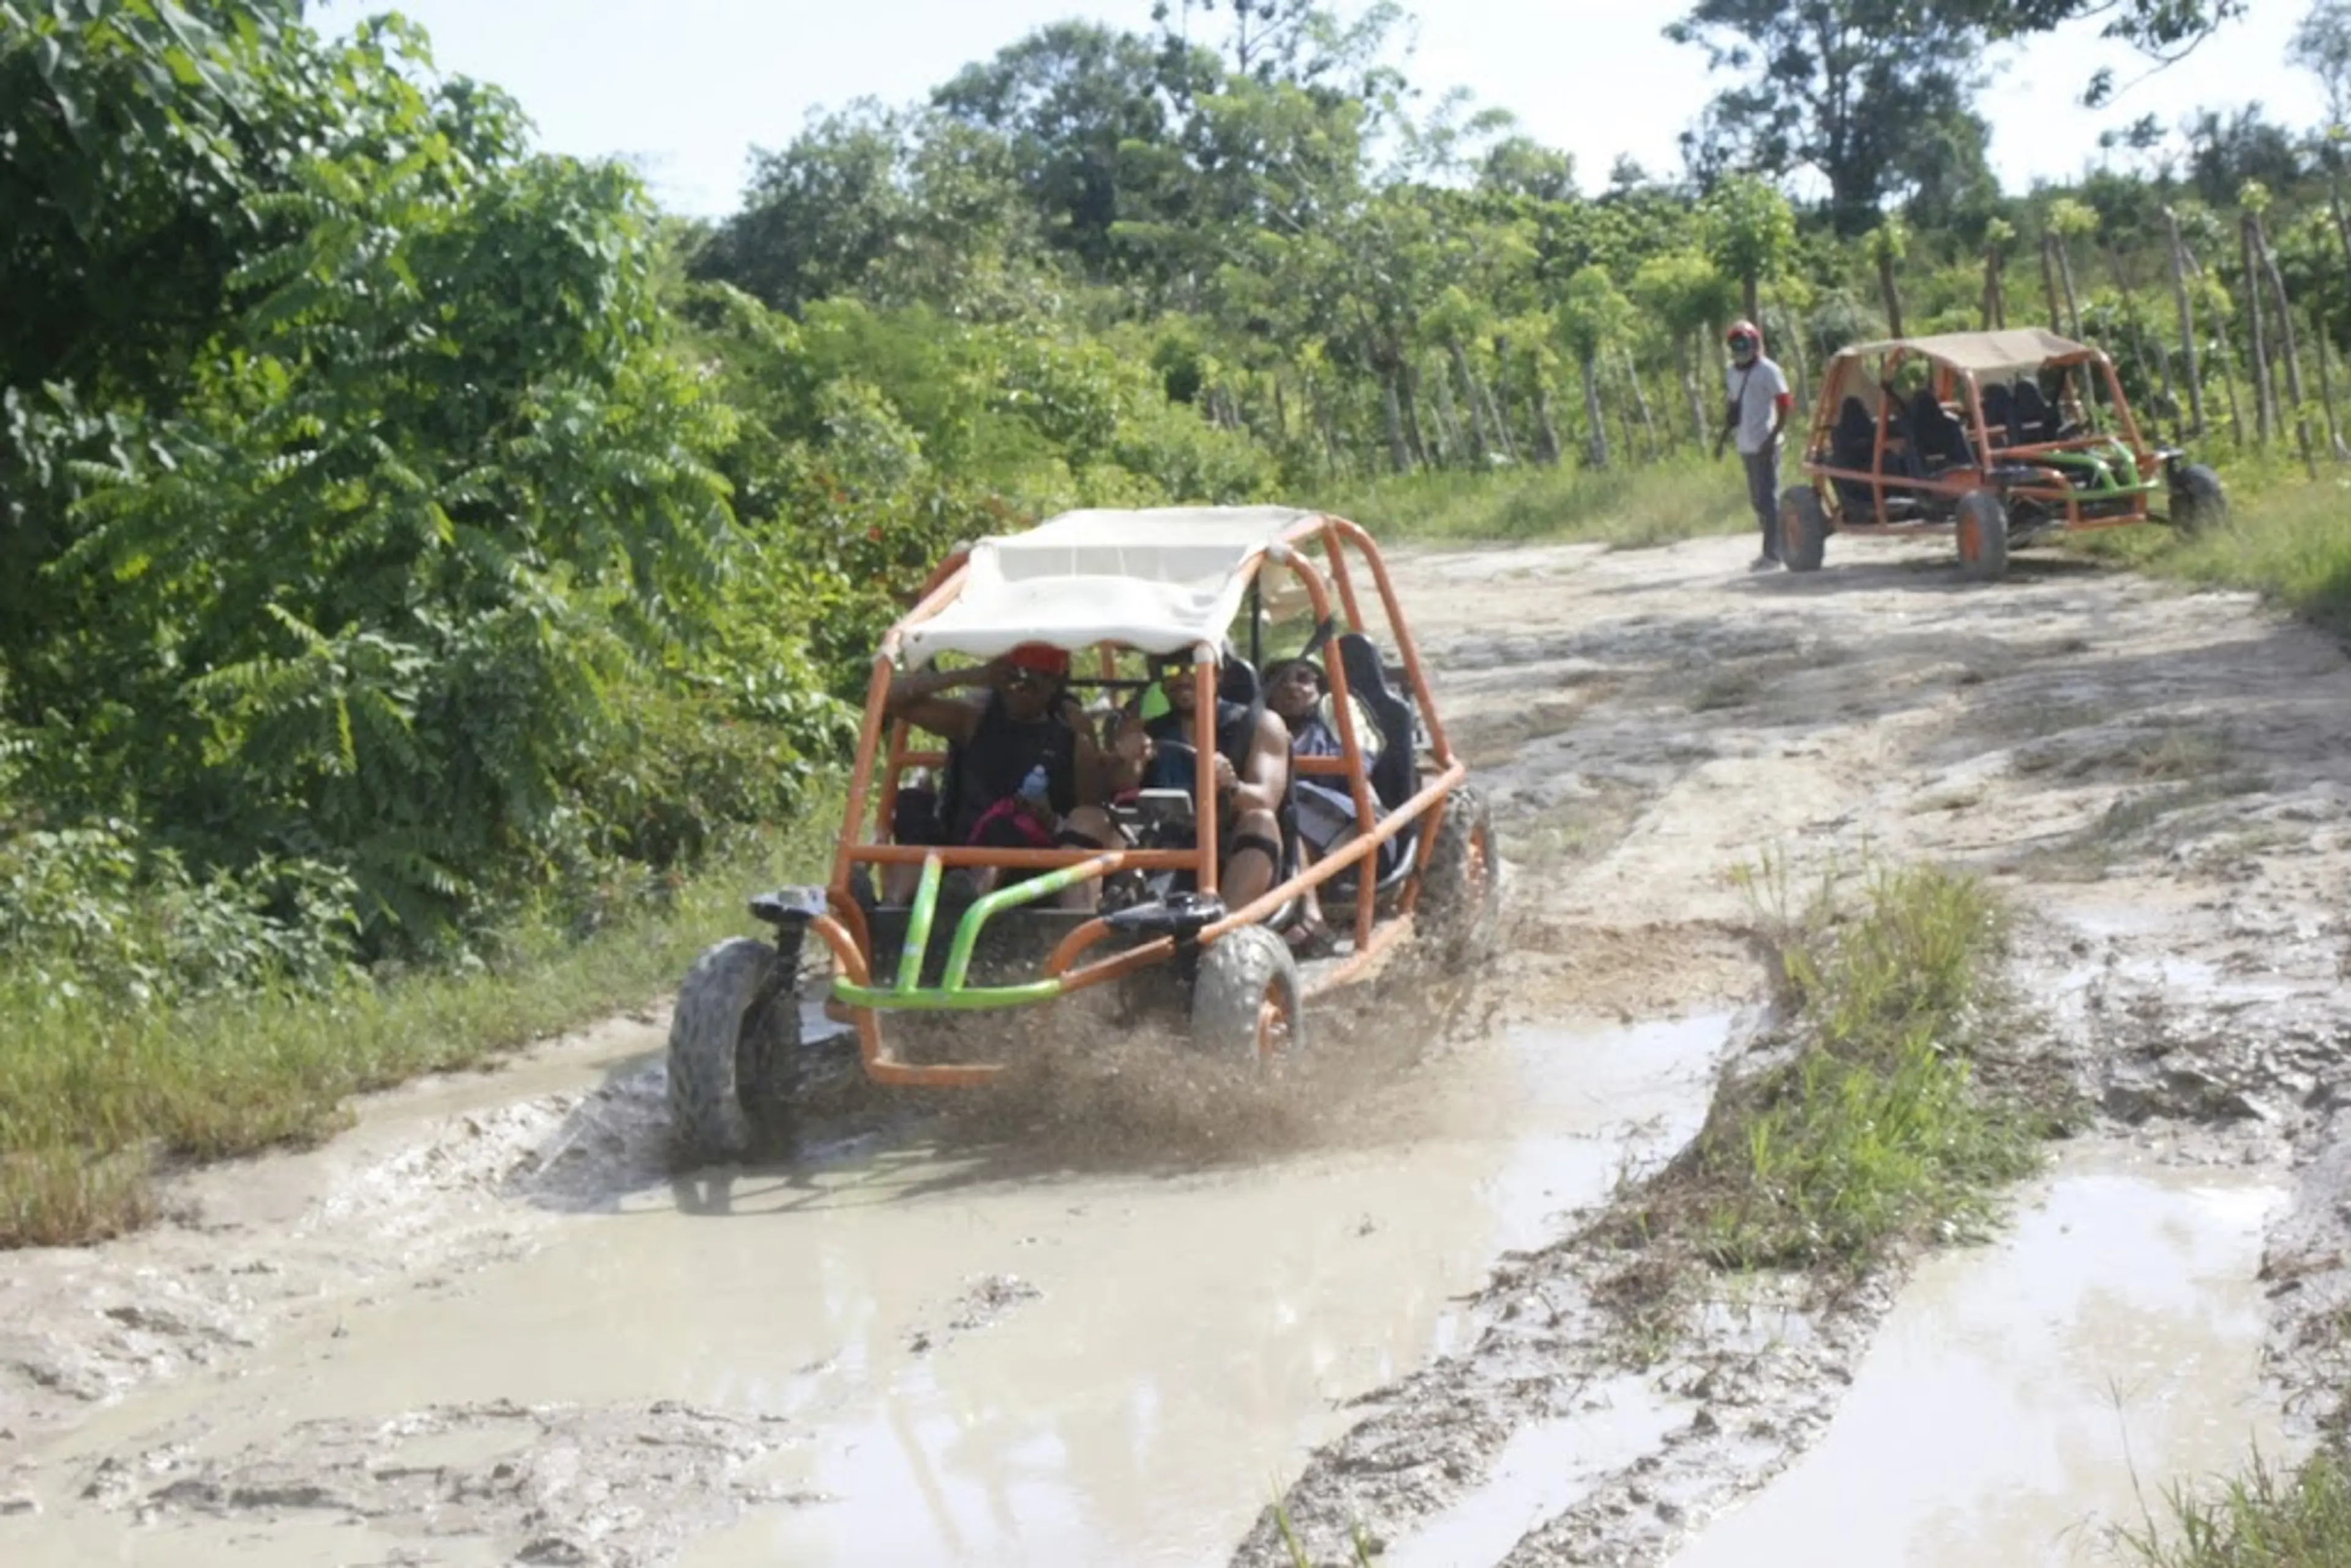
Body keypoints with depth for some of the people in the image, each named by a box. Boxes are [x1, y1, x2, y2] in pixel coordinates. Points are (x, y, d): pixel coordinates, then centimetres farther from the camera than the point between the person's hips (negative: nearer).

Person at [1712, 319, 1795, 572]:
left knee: (1767, 498, -9)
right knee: (1757, 500, 11)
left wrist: (1773, 438, -18)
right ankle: (1771, 550, 19)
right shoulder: (1733, 373, 14)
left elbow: (1785, 406, -11)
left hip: (1764, 446, -8)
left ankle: (1772, 553, -8)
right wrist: (1723, 438, 18)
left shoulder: (1768, 371, -8)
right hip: (1746, 446, 8)